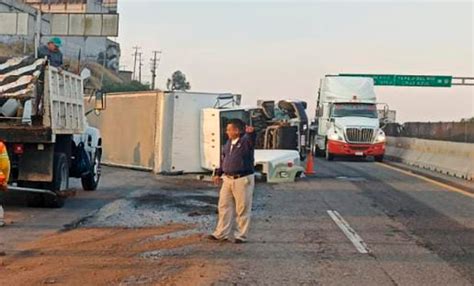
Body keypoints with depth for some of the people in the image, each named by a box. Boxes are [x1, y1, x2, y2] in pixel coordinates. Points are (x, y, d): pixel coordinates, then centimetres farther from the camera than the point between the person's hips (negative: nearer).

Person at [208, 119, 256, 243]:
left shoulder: (246, 140, -12)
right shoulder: (229, 143, 12)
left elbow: (252, 140, -36)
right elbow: (223, 159, 22)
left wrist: (251, 133, -58)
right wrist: (218, 174, 21)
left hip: (243, 179, -8)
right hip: (228, 179, 8)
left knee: (242, 209, 2)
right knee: (224, 206, 11)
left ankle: (241, 235, 13)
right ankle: (222, 233, 20)